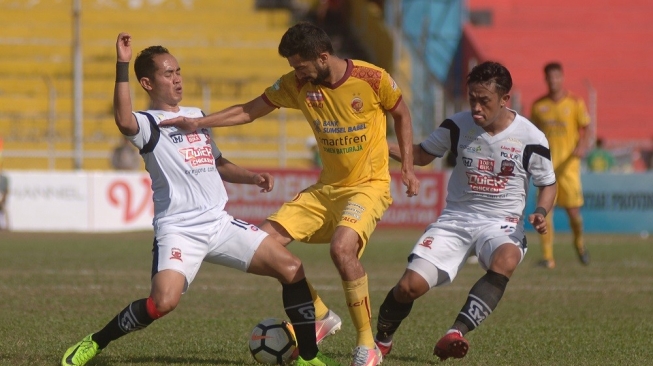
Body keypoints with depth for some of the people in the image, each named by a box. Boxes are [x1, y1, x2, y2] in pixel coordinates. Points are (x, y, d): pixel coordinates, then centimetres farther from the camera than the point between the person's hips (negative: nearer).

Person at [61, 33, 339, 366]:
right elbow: (124, 122, -29)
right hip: (178, 229, -7)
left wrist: (250, 177, 14)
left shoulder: (196, 116, 19)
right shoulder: (149, 123, -4)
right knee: (162, 302, -28)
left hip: (220, 223, 7)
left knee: (291, 269, -2)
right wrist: (122, 67, -32)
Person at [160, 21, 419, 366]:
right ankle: (320, 316, 10)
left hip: (369, 186, -6)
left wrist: (407, 166, -5)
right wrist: (198, 122, -9)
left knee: (342, 247, -33)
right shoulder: (296, 84, -5)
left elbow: (401, 114, 2)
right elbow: (249, 111, 3)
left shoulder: (373, 79, -16)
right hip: (326, 188, 6)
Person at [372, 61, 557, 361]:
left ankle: (457, 332, -42)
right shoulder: (457, 126, -2)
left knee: (506, 259, -39)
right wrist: (382, 146, -6)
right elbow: (422, 155, 12)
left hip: (501, 223, -2)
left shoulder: (530, 139, -8)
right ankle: (381, 340, 18)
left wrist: (540, 213, -16)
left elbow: (548, 184, 5)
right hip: (455, 219, 2)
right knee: (409, 286, -13)